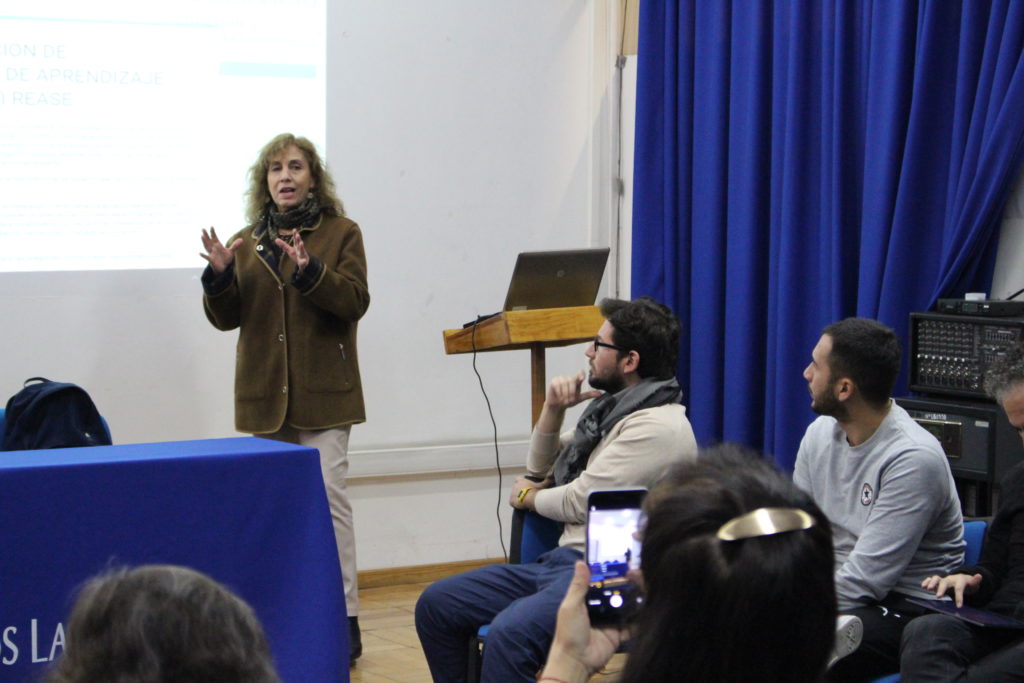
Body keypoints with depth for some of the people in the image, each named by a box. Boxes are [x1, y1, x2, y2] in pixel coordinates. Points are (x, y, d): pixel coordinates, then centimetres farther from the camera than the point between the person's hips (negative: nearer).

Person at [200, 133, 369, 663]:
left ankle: (343, 617, -4)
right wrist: (219, 277, -10)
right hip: (264, 395, 4)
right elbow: (226, 318, 9)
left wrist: (310, 270, -23)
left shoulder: (341, 233, 4)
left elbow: (354, 302, -8)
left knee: (328, 495, -8)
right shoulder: (246, 242, 14)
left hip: (323, 392, -4)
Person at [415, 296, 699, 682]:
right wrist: (553, 409, 8)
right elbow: (541, 468, 27)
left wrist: (527, 497, 7)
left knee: (510, 633, -35)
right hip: (564, 560, 10)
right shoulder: (614, 407, 17)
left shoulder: (659, 426, -13)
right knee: (435, 605, 1)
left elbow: (580, 502, -13)